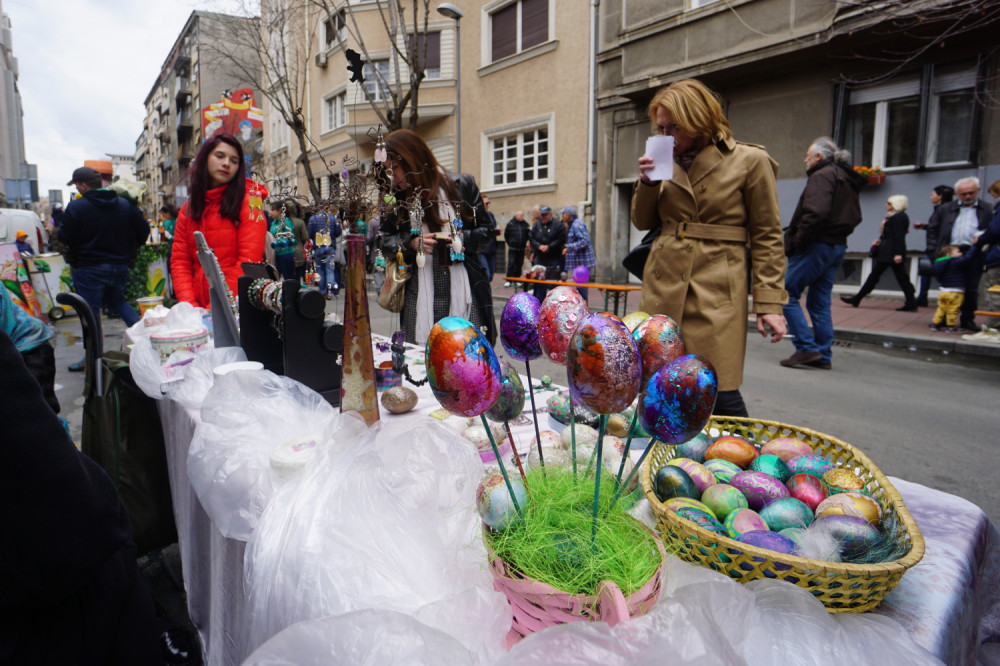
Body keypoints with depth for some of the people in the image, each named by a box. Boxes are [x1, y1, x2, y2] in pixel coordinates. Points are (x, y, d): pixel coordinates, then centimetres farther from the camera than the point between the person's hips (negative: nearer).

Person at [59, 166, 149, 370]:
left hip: (89, 269, -5)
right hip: (120, 266, 5)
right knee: (118, 301, 25)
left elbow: (64, 238, -11)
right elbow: (143, 231, 7)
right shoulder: (125, 205, 4)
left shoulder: (76, 207, -10)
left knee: (91, 311, 2)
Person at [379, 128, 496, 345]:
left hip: (463, 292, -1)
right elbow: (385, 242, 11)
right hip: (421, 297, 2)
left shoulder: (461, 186, 3)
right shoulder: (395, 199, 9)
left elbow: (485, 229, 8)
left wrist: (464, 239, -11)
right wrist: (411, 243, -8)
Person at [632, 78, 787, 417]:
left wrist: (769, 303, -7)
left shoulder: (750, 160, -1)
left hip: (716, 289, -4)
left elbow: (767, 237, -1)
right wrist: (648, 182, -1)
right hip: (663, 286, 5)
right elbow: (642, 222, 17)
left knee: (720, 394, -6)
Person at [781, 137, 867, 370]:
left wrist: (796, 242, -16)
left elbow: (815, 213, -24)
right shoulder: (847, 180, 20)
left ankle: (807, 347, -9)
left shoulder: (821, 176, -11)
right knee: (820, 302, 12)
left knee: (788, 294, -4)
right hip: (837, 246, 10)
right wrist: (839, 234, 16)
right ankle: (823, 356, 13)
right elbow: (854, 217, 23)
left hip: (817, 246, -10)